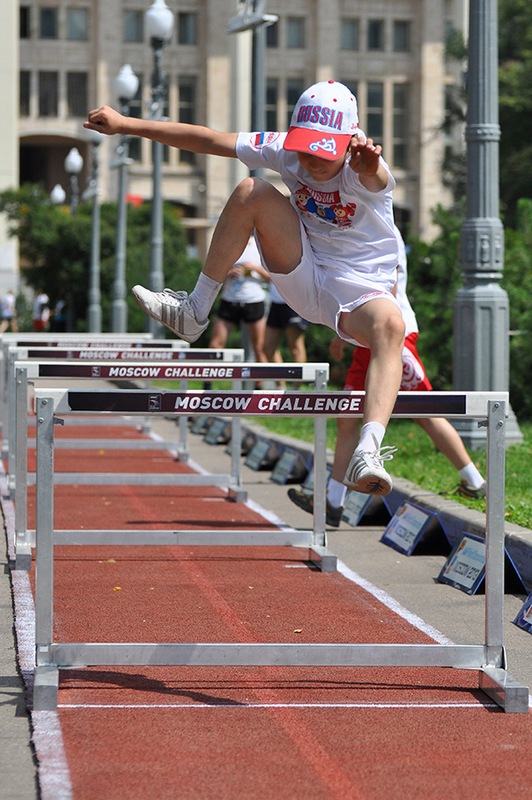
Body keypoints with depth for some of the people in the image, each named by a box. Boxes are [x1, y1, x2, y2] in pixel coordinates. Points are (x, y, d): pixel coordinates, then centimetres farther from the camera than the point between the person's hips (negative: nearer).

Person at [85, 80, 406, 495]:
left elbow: (372, 175, -49)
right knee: (252, 192, -17)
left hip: (360, 294, -4)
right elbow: (206, 139, -5)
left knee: (391, 323, -40)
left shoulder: (361, 170, -22)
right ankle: (194, 311, -8)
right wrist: (126, 124, -5)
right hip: (302, 278, 4)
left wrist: (369, 163, -74)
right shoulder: (287, 152, -9)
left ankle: (367, 454, -53)